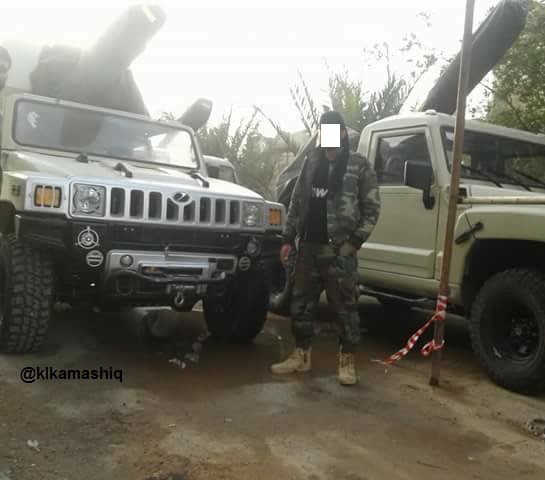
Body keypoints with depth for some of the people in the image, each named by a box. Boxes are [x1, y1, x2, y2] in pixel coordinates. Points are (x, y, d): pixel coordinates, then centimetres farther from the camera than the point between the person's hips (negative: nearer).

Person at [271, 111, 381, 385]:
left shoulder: (360, 166, -1)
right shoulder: (312, 162, 12)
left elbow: (372, 208, -4)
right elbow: (296, 202, 13)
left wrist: (355, 241, -13)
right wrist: (288, 239, 8)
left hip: (339, 249, -5)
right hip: (308, 246, 5)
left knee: (344, 306, -1)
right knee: (301, 303, 10)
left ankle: (347, 361, 11)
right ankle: (301, 355, 23)